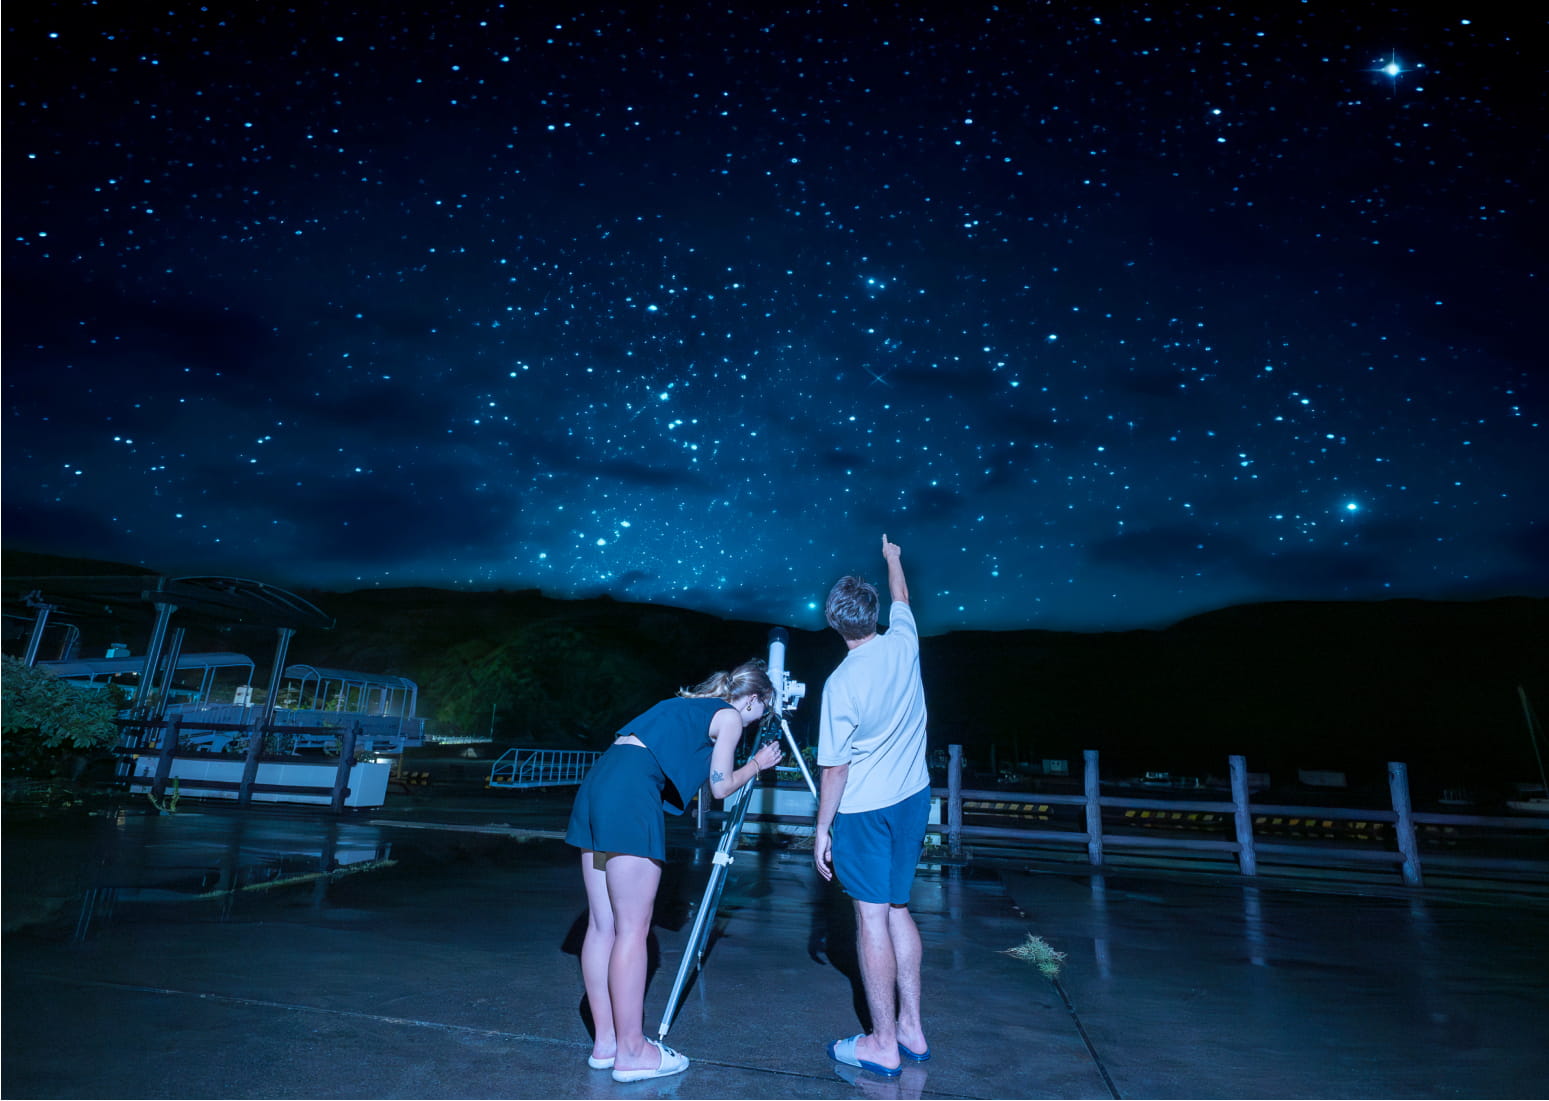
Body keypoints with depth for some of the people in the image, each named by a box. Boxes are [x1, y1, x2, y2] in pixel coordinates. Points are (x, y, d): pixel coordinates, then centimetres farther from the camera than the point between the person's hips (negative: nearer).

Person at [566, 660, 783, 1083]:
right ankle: (631, 1052, 7)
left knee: (603, 925, 12)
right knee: (632, 929, -1)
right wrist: (758, 765, 24)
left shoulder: (689, 704, 28)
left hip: (598, 781, 9)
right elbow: (720, 787, 8)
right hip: (631, 793, -9)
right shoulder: (729, 716, 5)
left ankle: (605, 1042, 21)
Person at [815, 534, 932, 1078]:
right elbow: (901, 598, 17)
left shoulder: (841, 684, -19)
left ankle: (883, 1044, 10)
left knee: (871, 916, 1)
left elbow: (835, 768, -14)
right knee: (897, 908, 15)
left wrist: (822, 829, -3)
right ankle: (911, 1028, 23)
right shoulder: (903, 644, -6)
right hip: (912, 797, 6)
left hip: (863, 809, -6)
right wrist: (892, 558, 34)